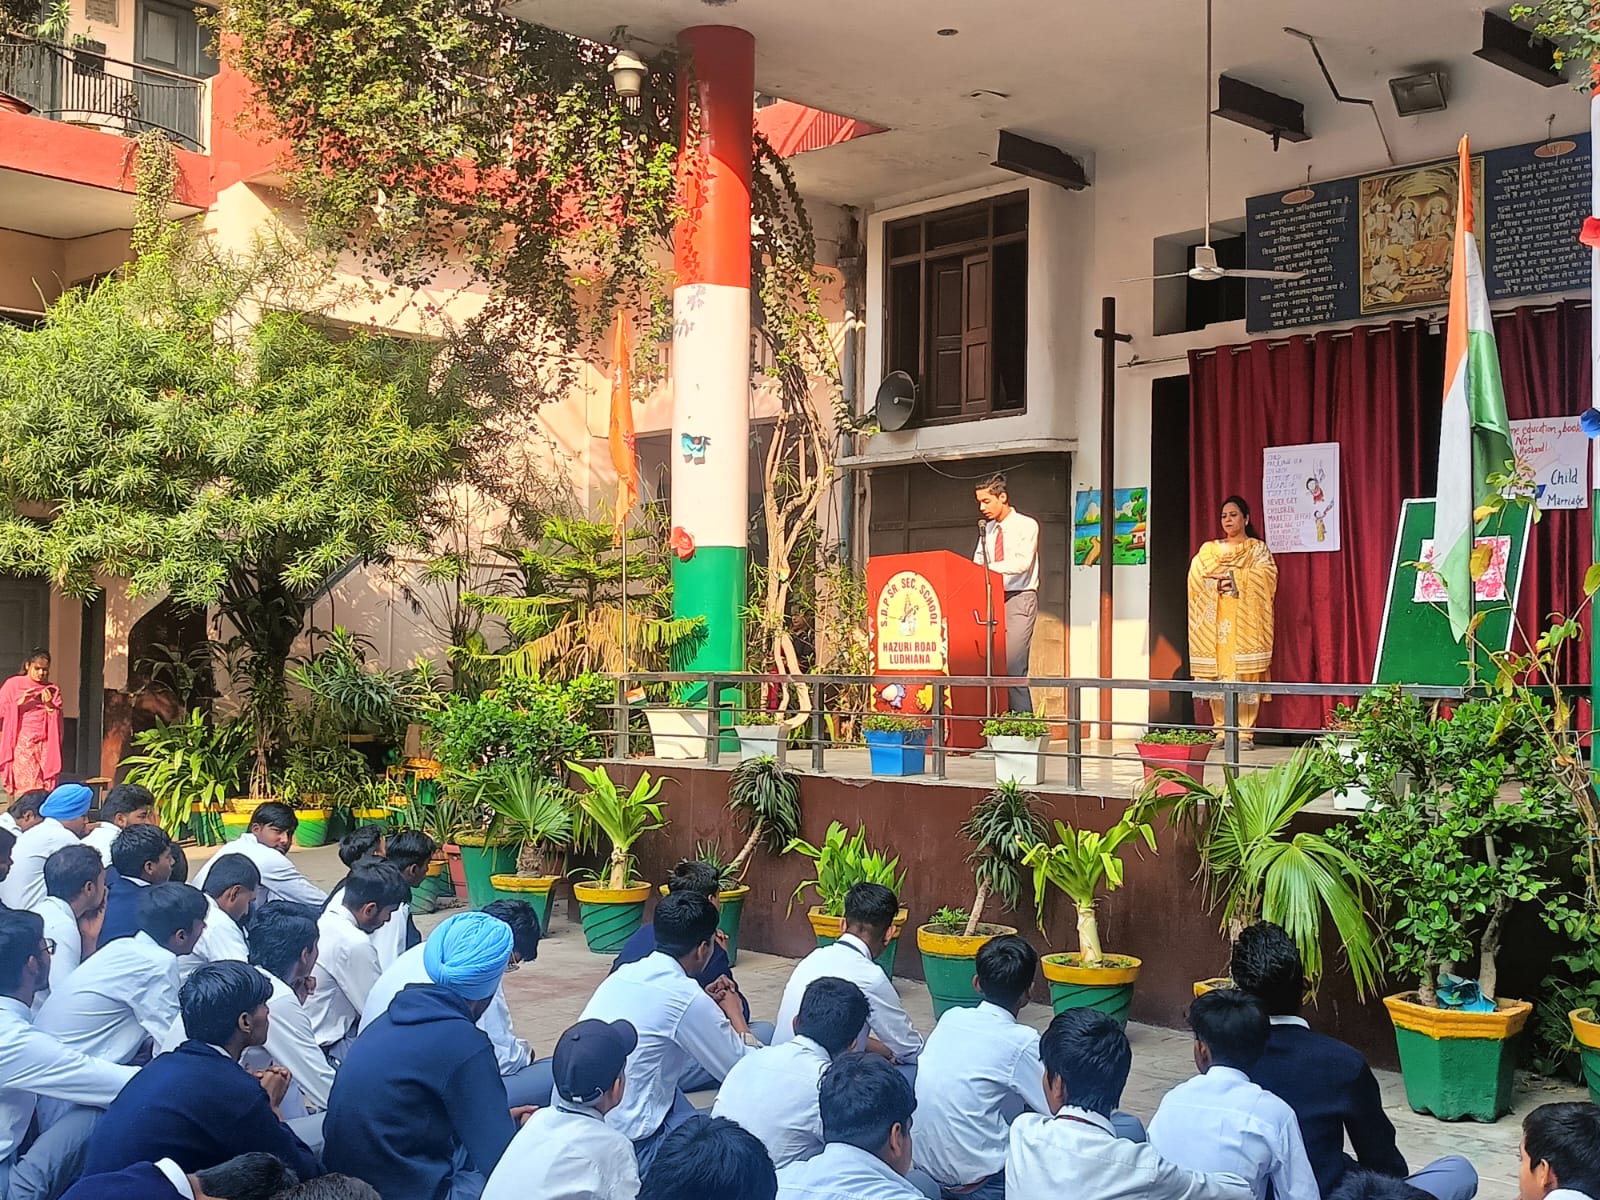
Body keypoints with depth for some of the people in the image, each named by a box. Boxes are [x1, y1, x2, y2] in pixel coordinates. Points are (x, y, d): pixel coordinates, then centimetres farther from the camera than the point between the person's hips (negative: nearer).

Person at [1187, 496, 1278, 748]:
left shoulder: (1257, 548, 10)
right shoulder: (1208, 550, 18)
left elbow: (1266, 575, -7)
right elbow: (1195, 578, 4)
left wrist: (1233, 577, -14)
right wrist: (1216, 583, -12)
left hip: (1244, 622, -3)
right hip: (1215, 622, 3)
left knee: (1245, 673, -9)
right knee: (1217, 673, -3)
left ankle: (1245, 733, -9)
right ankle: (1221, 731, -1)